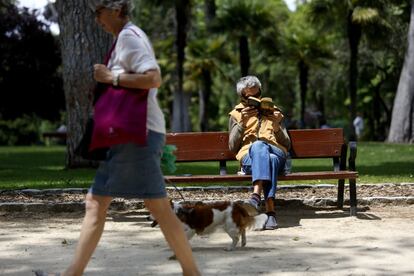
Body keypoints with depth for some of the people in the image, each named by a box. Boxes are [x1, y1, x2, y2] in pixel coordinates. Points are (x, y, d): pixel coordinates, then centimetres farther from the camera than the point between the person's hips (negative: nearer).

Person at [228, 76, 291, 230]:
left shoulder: (272, 112, 27)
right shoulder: (236, 114, 24)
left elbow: (287, 145, 20)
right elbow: (232, 147, 12)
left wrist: (277, 126, 1)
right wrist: (242, 123, 0)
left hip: (276, 153, 2)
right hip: (248, 157, -1)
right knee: (258, 145, -40)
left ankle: (256, 195, -56)